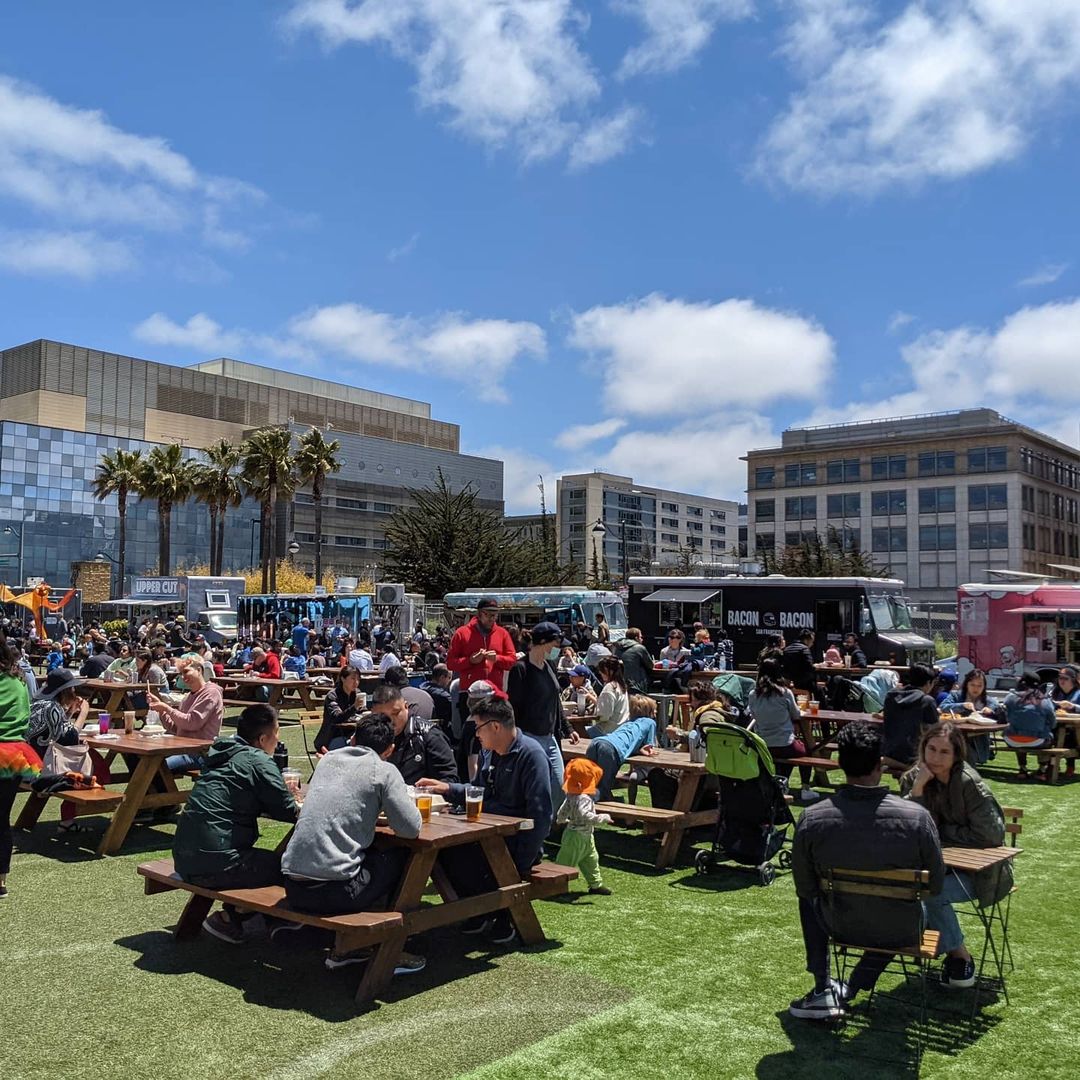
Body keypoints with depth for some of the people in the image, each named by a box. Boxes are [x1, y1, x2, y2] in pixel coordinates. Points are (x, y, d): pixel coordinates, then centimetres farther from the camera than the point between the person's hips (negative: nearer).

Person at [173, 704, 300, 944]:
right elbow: (290, 812, -7)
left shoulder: (220, 753, 13)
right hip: (213, 865, -9)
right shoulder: (258, 762, -11)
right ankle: (229, 918, 7)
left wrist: (282, 794, 25)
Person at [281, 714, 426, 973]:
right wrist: (410, 802, 15)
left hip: (293, 888, 6)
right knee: (402, 857, 17)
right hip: (333, 891, -6)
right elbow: (411, 829, -5)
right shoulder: (384, 771, -3)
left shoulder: (328, 760, 14)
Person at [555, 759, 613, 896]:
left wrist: (560, 820, 35)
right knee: (565, 862, 1)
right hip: (577, 837, -10)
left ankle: (595, 884, 28)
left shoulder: (571, 796, 3)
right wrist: (604, 818, -33)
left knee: (591, 860, 18)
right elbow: (586, 816, -39)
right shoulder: (583, 799, -28)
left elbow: (563, 810, 15)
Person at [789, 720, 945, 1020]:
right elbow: (935, 886, -9)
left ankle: (823, 990, 25)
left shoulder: (811, 819, -21)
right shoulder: (918, 817, -23)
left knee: (809, 897, 32)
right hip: (900, 932, 0)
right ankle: (851, 990, 26)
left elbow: (805, 887, -6)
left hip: (841, 925, 0)